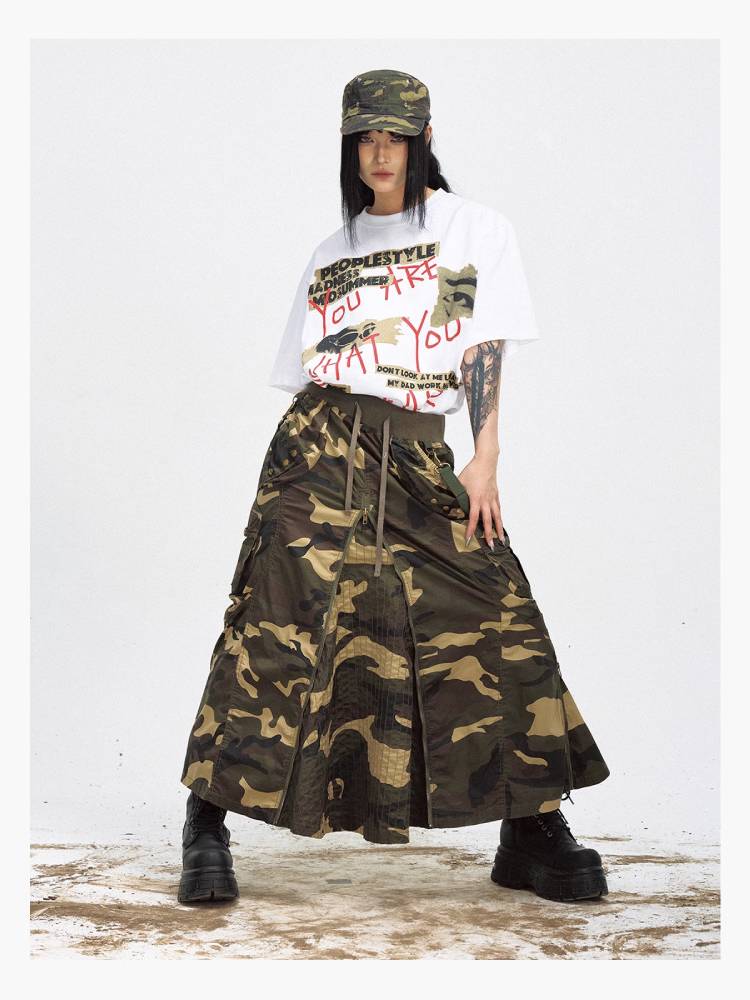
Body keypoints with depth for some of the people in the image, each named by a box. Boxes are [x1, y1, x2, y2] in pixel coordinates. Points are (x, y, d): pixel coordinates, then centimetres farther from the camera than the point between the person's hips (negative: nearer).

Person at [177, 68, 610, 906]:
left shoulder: (476, 230, 11)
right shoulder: (331, 252, 18)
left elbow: (486, 351, 3)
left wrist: (485, 460, -7)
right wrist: (291, 474, 10)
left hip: (420, 459, -1)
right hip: (321, 448, 1)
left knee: (494, 619, -7)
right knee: (280, 624, -9)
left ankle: (532, 834, 2)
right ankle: (208, 825, -4)